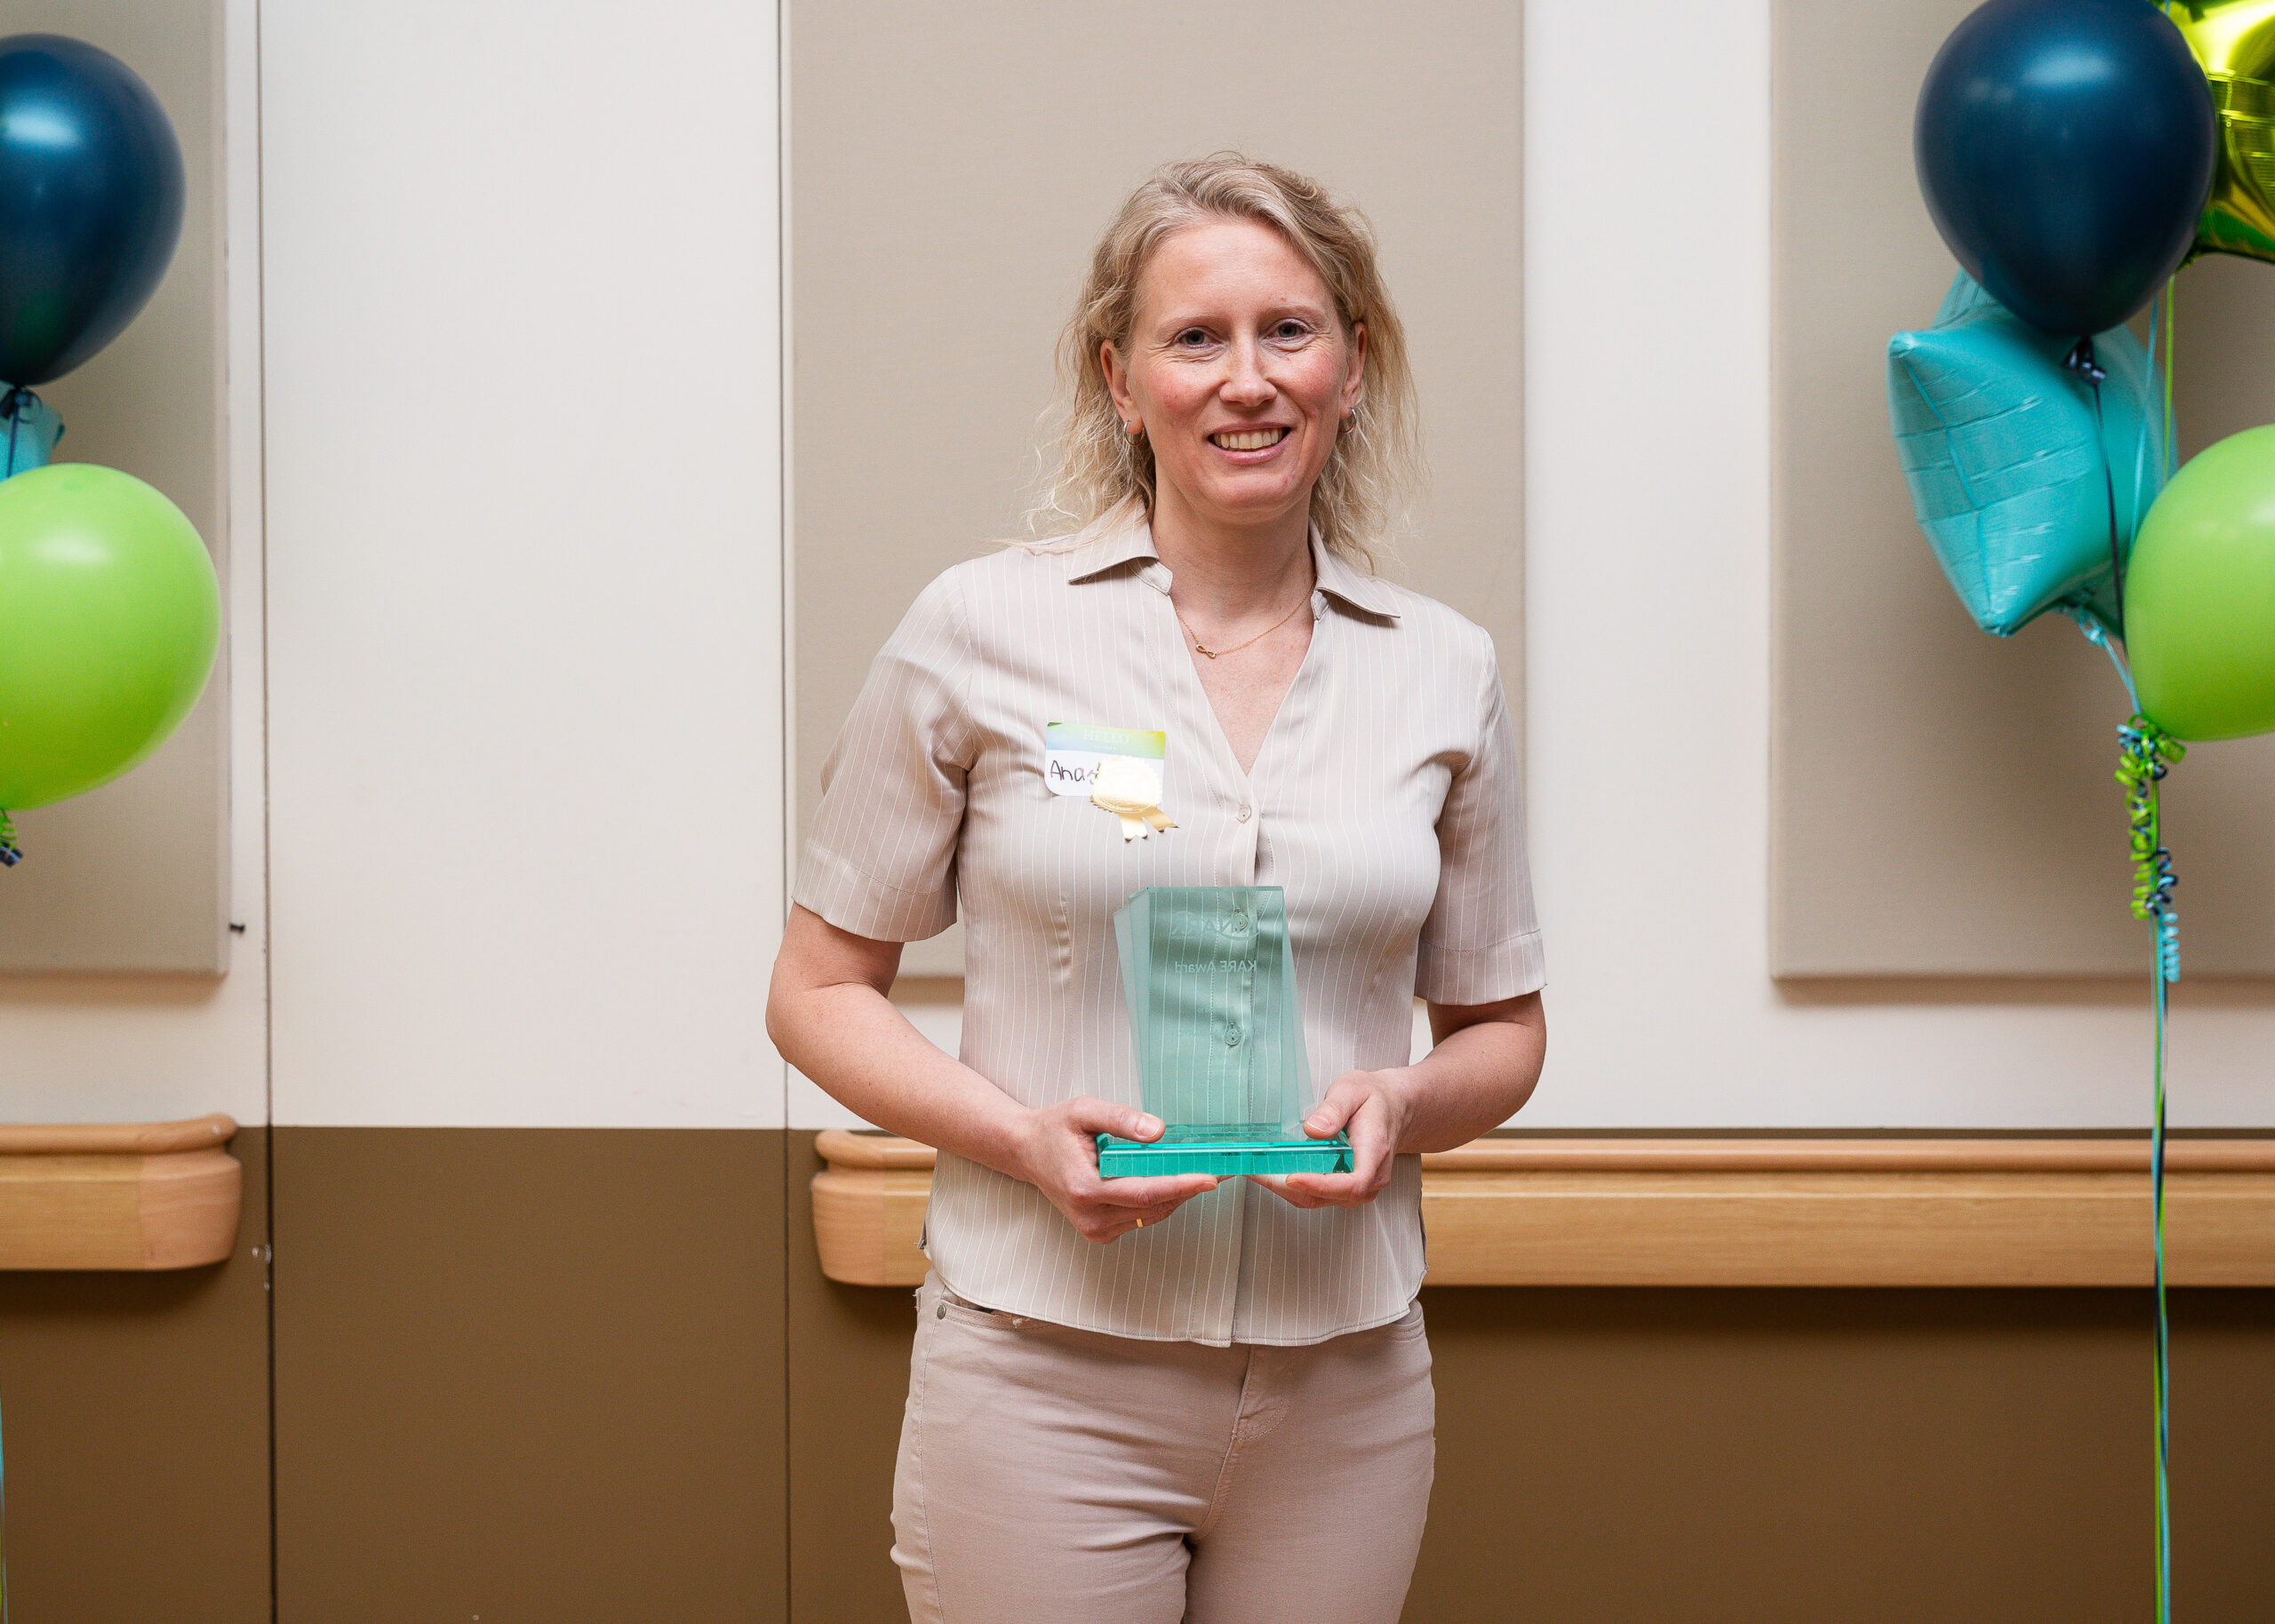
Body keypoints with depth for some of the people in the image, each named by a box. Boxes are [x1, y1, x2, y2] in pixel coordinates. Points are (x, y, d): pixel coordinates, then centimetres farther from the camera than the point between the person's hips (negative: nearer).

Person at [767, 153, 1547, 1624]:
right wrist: (1023, 1138, -14)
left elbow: (1501, 1029, 15)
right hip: (1050, 1376, -2)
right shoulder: (983, 632, -2)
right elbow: (820, 990, 2)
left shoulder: (1443, 671, 6)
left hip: (1344, 1388, 3)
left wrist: (1407, 1103, -7)